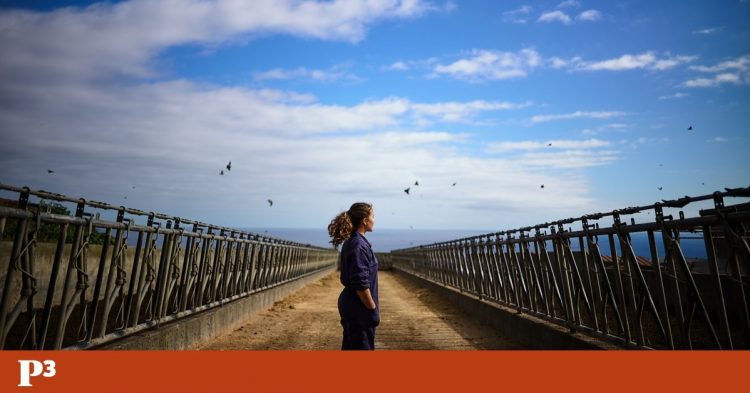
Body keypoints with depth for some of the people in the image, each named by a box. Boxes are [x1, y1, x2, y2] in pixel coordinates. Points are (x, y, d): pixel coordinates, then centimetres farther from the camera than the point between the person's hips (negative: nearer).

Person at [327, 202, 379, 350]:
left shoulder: (351, 242, 8)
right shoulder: (359, 245, -21)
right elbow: (361, 284, -24)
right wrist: (373, 308, -13)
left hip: (349, 304, 9)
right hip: (360, 307, -9)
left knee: (350, 346, 18)